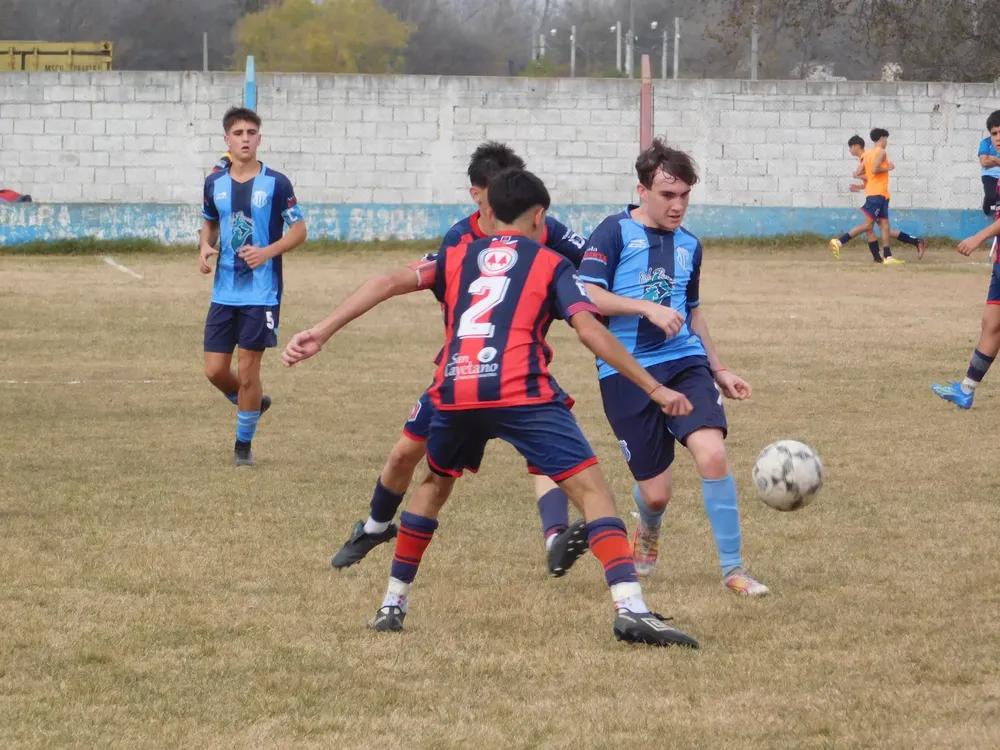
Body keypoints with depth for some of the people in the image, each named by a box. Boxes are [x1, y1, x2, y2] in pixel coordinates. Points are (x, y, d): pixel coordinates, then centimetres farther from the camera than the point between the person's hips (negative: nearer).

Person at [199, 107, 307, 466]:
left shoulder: (276, 183, -8)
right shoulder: (214, 183, 4)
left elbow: (299, 230, -4)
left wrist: (268, 252, -21)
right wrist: (205, 248, -1)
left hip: (261, 292, -4)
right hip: (224, 292, 4)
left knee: (247, 371, -2)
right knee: (215, 370, 2)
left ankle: (244, 443, 15)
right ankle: (252, 404, 32)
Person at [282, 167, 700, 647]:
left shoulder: (457, 257, 24)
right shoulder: (551, 264, 16)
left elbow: (391, 283, 10)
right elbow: (589, 330, 3)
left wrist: (322, 333, 6)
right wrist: (654, 389, 5)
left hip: (454, 392, 4)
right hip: (521, 392, -4)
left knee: (435, 483, 30)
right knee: (590, 487, -1)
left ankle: (393, 603, 32)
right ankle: (629, 607, -19)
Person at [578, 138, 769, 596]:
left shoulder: (689, 246, 14)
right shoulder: (615, 233, -3)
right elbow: (588, 297, -13)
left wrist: (720, 370, 25)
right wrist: (648, 307, -21)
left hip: (684, 362, 4)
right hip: (626, 372, -3)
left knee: (713, 454, -22)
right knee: (656, 491, -2)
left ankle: (732, 570, -10)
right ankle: (648, 533, 38)